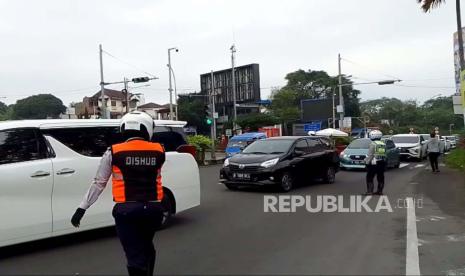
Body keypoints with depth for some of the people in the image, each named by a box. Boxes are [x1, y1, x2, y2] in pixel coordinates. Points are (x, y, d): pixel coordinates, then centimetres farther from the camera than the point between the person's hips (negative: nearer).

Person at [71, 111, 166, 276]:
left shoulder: (114, 152, -3)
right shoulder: (159, 151, 0)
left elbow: (99, 183, 0)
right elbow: (154, 177, 9)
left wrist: (82, 208, 6)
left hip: (127, 210, -2)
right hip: (153, 208, 3)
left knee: (135, 255, 5)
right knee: (146, 247, 25)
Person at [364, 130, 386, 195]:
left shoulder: (373, 144, -12)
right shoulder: (383, 144, 9)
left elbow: (370, 155, -15)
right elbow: (385, 155, 10)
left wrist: (367, 161, -7)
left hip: (374, 163, -7)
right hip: (382, 163, 7)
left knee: (369, 178, -1)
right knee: (380, 178, 13)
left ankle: (369, 191, -5)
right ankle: (380, 191, 17)